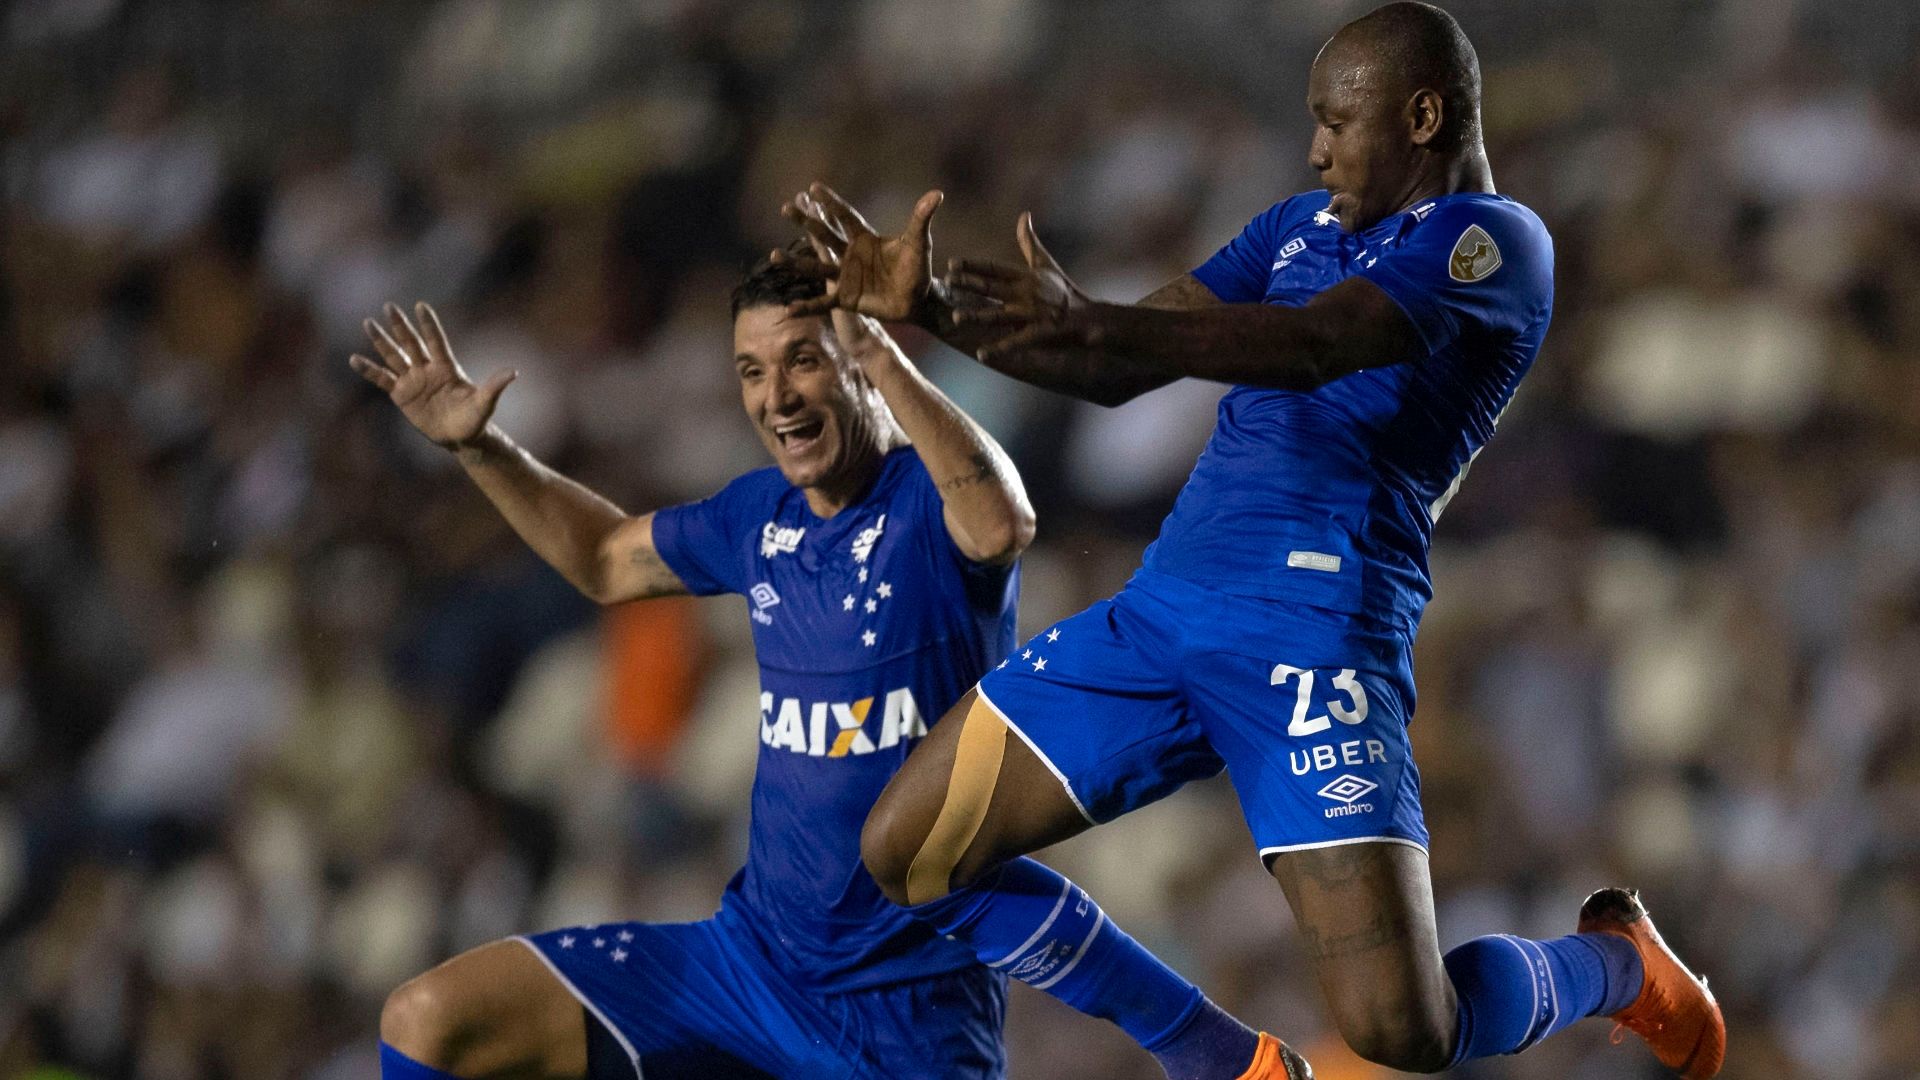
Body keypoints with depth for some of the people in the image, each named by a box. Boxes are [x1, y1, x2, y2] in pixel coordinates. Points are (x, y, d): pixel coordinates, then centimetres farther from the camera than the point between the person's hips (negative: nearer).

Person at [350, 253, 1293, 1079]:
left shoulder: (928, 500, -13)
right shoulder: (761, 515, 6)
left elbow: (1003, 525, -40)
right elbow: (607, 559, 27)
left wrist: (879, 353, -49)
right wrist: (477, 446, 18)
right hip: (751, 952, 6)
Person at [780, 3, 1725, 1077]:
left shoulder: (1495, 242, -5)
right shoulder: (1304, 226, 21)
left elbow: (1311, 346, -22)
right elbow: (1119, 371, 22)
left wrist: (1093, 324, -35)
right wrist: (930, 306, 8)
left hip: (1317, 624, -8)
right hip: (1162, 612, 8)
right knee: (907, 853, 4)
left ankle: (1614, 961, 18)